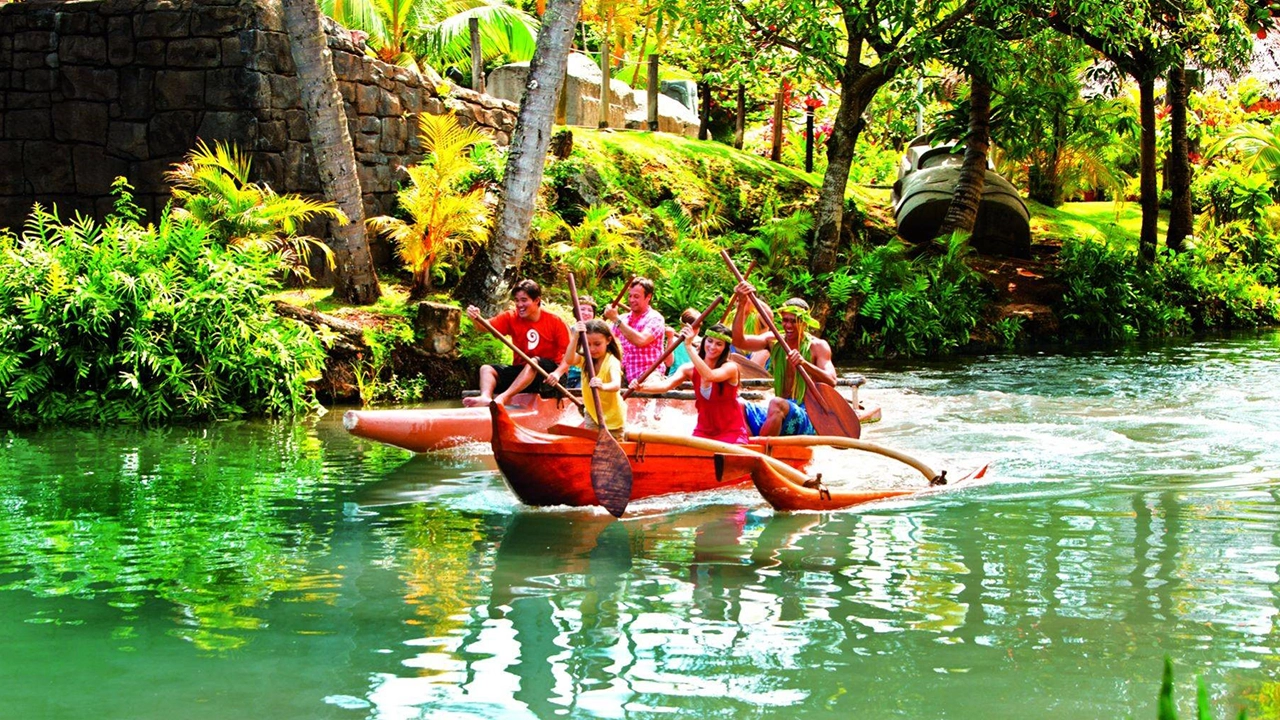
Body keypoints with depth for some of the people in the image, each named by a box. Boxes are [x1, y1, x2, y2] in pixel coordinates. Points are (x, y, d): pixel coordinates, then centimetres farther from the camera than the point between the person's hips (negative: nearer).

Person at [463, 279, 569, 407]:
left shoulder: (555, 322, -7)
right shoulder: (511, 318, 2)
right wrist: (476, 319, -35)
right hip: (519, 370, 5)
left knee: (535, 361, -34)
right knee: (486, 369, -12)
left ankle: (503, 397, -50)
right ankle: (486, 398, -45)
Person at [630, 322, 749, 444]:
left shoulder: (730, 368, -12)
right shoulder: (690, 369, -1)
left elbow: (709, 376, -34)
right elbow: (666, 385, -18)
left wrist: (689, 346, -38)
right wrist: (642, 387, -38)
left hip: (731, 433, -4)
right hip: (704, 431, 4)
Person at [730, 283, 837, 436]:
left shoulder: (817, 346, -3)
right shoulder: (774, 341, 8)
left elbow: (831, 381, -17)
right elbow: (739, 341, -8)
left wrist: (805, 363, -33)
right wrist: (742, 307, -19)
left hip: (807, 419, -5)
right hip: (780, 413, 5)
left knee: (777, 403, -36)